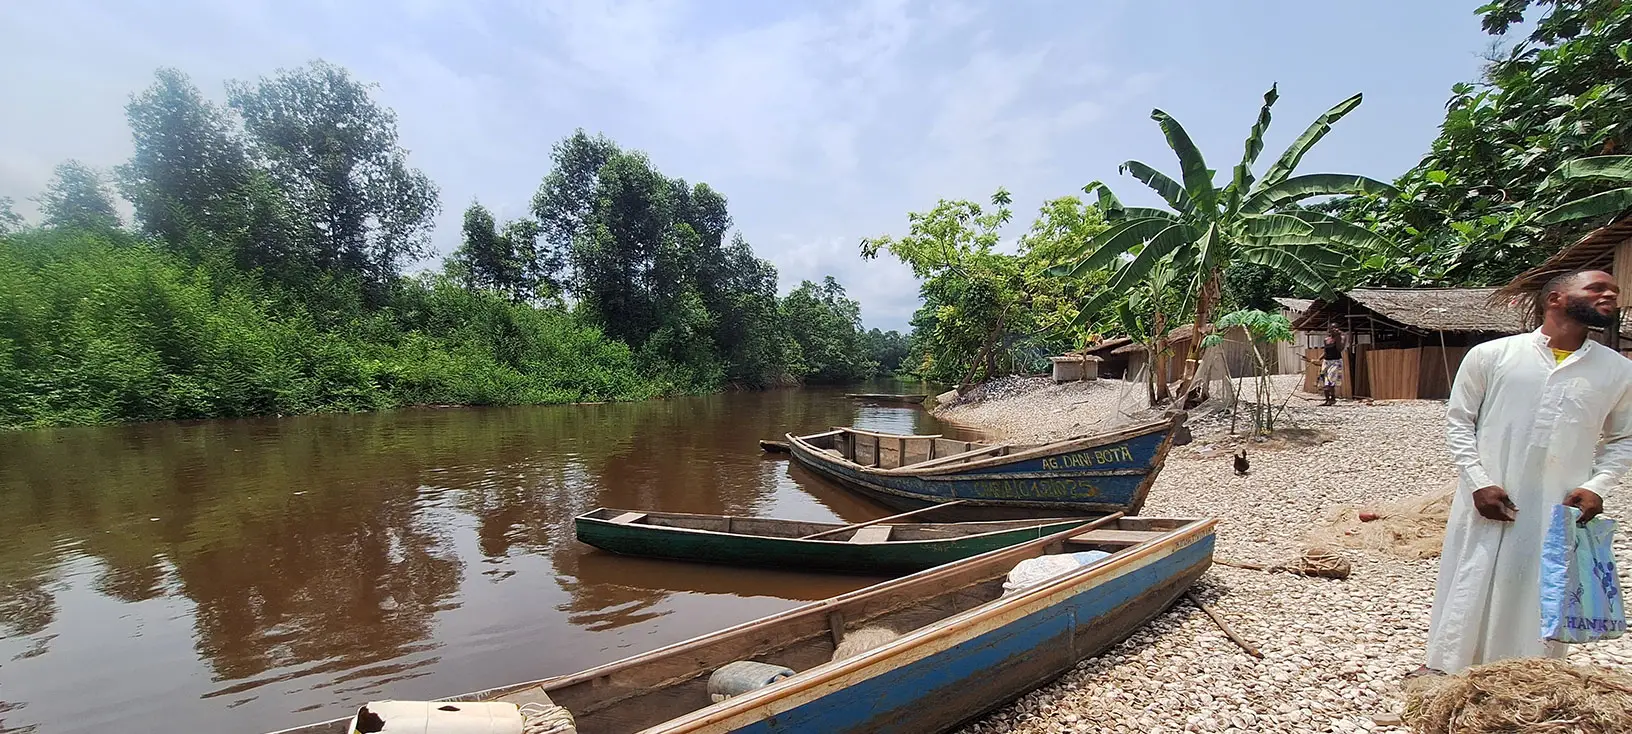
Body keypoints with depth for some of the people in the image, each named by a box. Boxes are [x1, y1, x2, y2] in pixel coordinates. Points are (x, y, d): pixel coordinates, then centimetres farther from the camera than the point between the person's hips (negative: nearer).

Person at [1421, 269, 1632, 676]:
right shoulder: (1490, 355, -3)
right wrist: (1479, 483, -9)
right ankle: (1443, 665, 25)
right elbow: (1457, 422, 0)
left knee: (1545, 598, 10)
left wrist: (1596, 486, -2)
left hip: (1562, 513, 2)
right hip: (1487, 504, -2)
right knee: (1468, 591, 8)